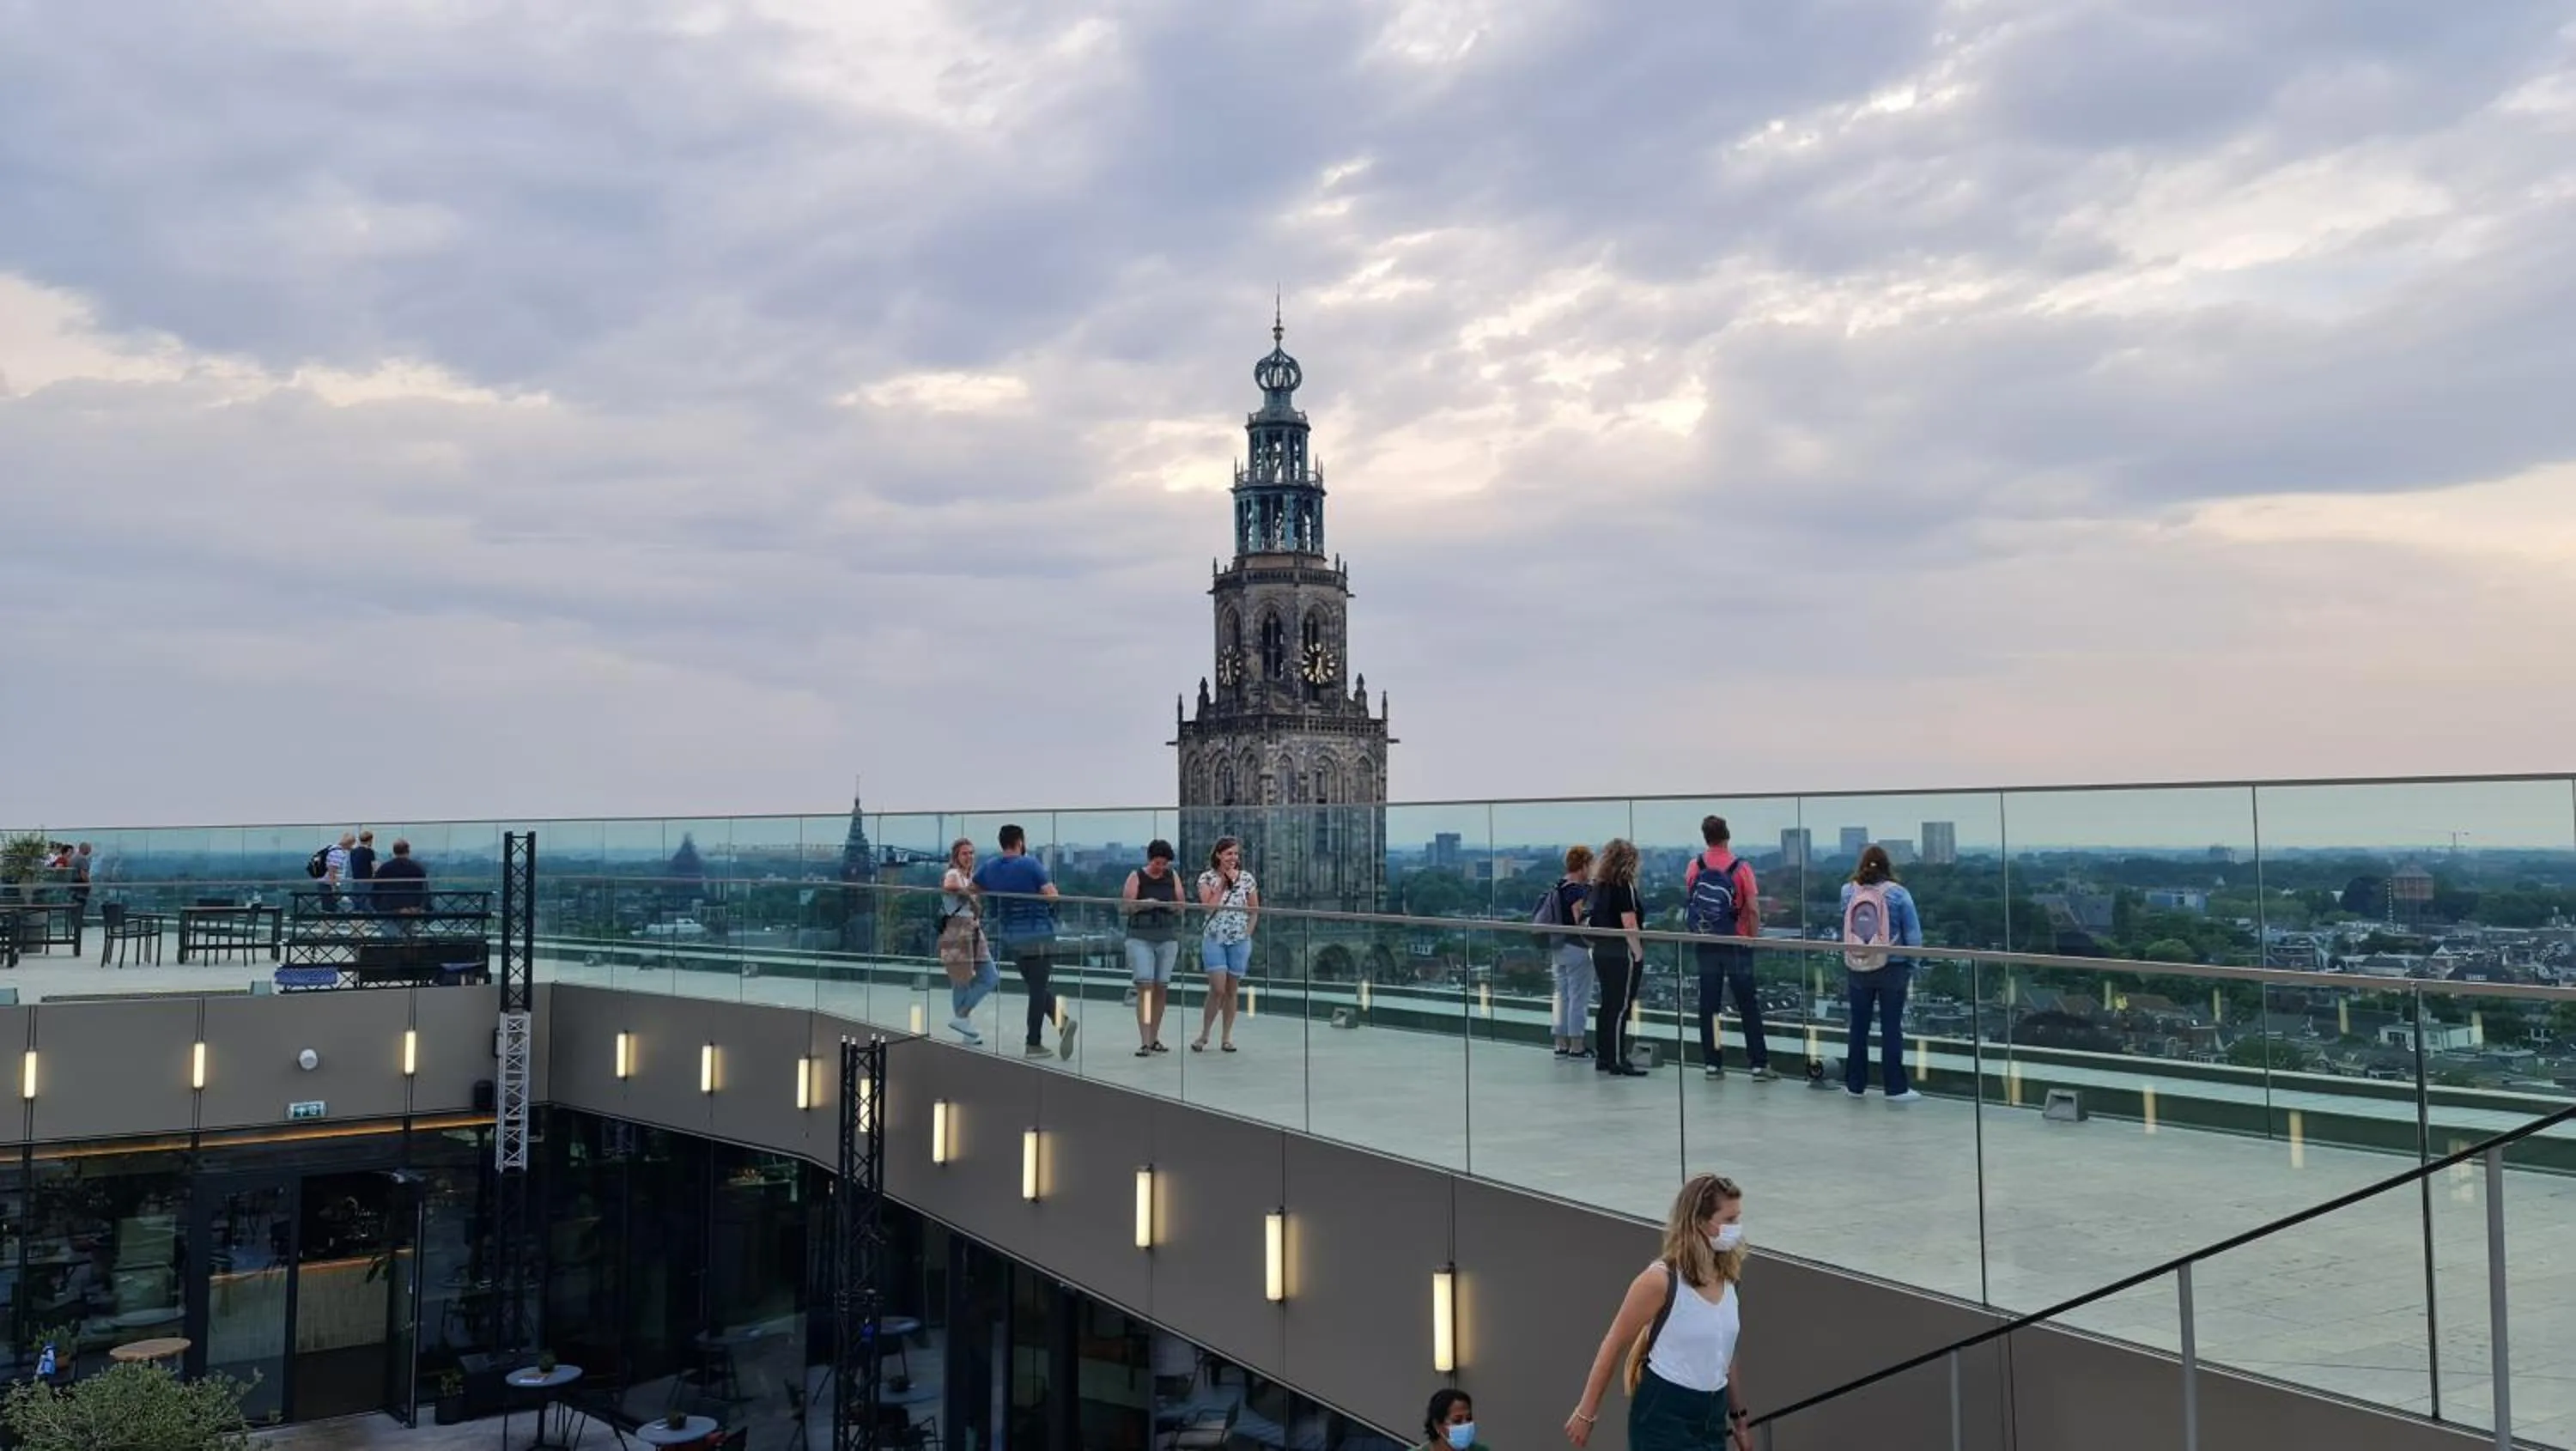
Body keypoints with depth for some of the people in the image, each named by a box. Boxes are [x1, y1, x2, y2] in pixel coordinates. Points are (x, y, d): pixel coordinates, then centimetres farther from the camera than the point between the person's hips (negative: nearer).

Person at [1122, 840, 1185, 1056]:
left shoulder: (1172, 876, 10)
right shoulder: (1136, 877, 1)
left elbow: (1181, 906, 12)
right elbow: (1125, 907, -3)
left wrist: (1172, 906, -9)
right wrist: (1143, 904, -20)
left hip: (1167, 937, 3)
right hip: (1140, 937, -3)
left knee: (1161, 987, 4)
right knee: (1145, 986, -12)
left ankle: (1155, 1038, 18)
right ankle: (1144, 1042, -16)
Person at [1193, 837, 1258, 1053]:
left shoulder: (1246, 879, 4)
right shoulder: (1207, 878, 0)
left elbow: (1254, 911, 10)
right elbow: (1208, 907, -12)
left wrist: (1247, 934, 1)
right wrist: (1223, 883, -11)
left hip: (1239, 941, 2)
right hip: (1214, 939, -2)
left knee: (1231, 990, 5)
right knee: (1218, 988, -10)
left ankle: (1227, 1037, 14)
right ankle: (1203, 1035, 4)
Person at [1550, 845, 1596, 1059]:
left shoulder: (1557, 886, 9)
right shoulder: (1579, 890, -17)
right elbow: (1581, 922, -22)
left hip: (1558, 947, 9)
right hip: (1576, 948, -9)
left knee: (1562, 996, 14)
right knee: (1579, 998, -1)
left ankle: (1561, 1044, 18)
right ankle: (1576, 1046, 3)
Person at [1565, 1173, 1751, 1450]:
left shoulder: (1726, 1277, 3)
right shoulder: (1660, 1280, -17)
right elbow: (1614, 1346, -10)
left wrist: (1739, 1419, 21)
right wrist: (1586, 1412, -6)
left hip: (1712, 1417, 7)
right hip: (1663, 1415, -7)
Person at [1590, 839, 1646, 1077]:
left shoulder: (1599, 885, 11)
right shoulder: (1624, 886, -13)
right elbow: (1629, 924, -18)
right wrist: (1639, 953, -12)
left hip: (1601, 951, 8)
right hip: (1622, 953, -8)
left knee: (1608, 1005, 14)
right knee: (1620, 1007, -4)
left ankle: (1603, 1058, 19)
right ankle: (1617, 1062, -2)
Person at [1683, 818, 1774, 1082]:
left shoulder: (1694, 867, -2)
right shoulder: (1740, 867, -11)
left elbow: (1689, 902, 6)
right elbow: (1753, 908, -12)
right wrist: (1754, 937, 1)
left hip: (1705, 946, 3)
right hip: (1736, 946, -3)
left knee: (1709, 1005, 8)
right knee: (1749, 1006, 4)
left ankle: (1712, 1063, 11)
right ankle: (1759, 1065, 3)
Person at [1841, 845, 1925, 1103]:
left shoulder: (1848, 892, -5)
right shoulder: (1897, 893, -11)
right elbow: (1913, 934, -9)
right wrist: (1912, 964, 3)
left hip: (1856, 970, 2)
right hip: (1892, 969, -2)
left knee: (1858, 1026, 12)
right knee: (1891, 1027, 3)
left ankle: (1855, 1084, 19)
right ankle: (1896, 1088, 6)